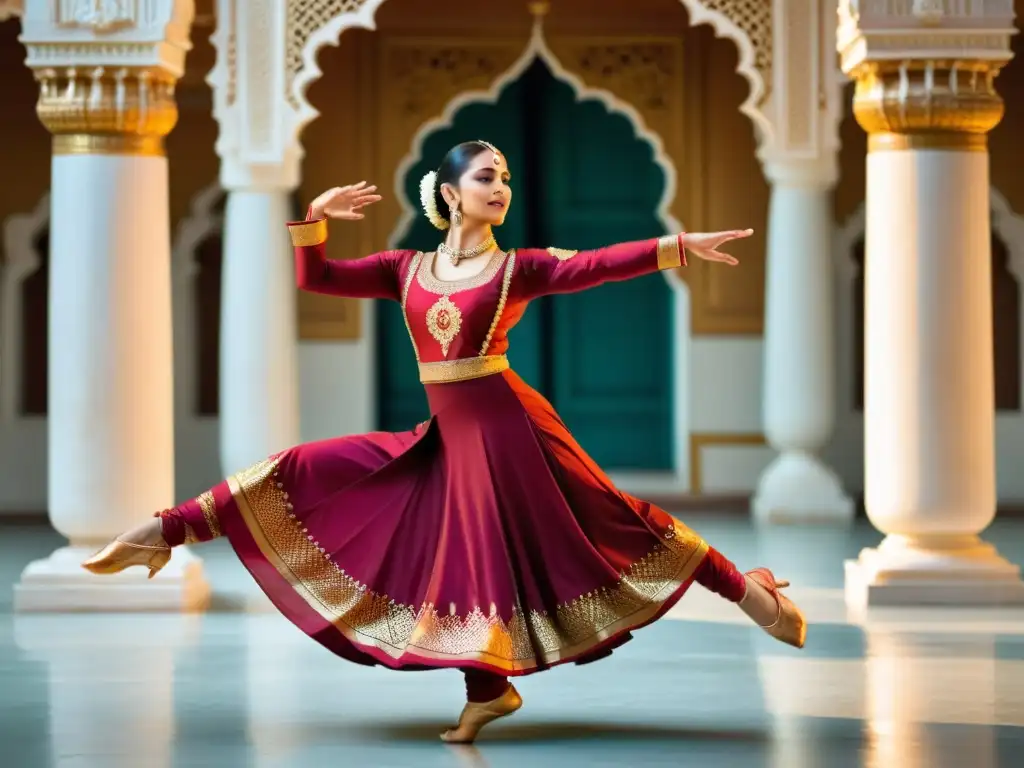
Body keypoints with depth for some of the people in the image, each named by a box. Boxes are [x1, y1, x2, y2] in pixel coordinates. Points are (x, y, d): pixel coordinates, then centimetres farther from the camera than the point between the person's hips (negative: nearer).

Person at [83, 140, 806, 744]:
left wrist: (678, 246, -26)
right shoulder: (408, 269, 11)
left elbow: (597, 264, -14)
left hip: (507, 427, -4)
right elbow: (314, 278, 10)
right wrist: (316, 218, -6)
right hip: (448, 437, 4)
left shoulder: (519, 268, 0)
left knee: (608, 520, -6)